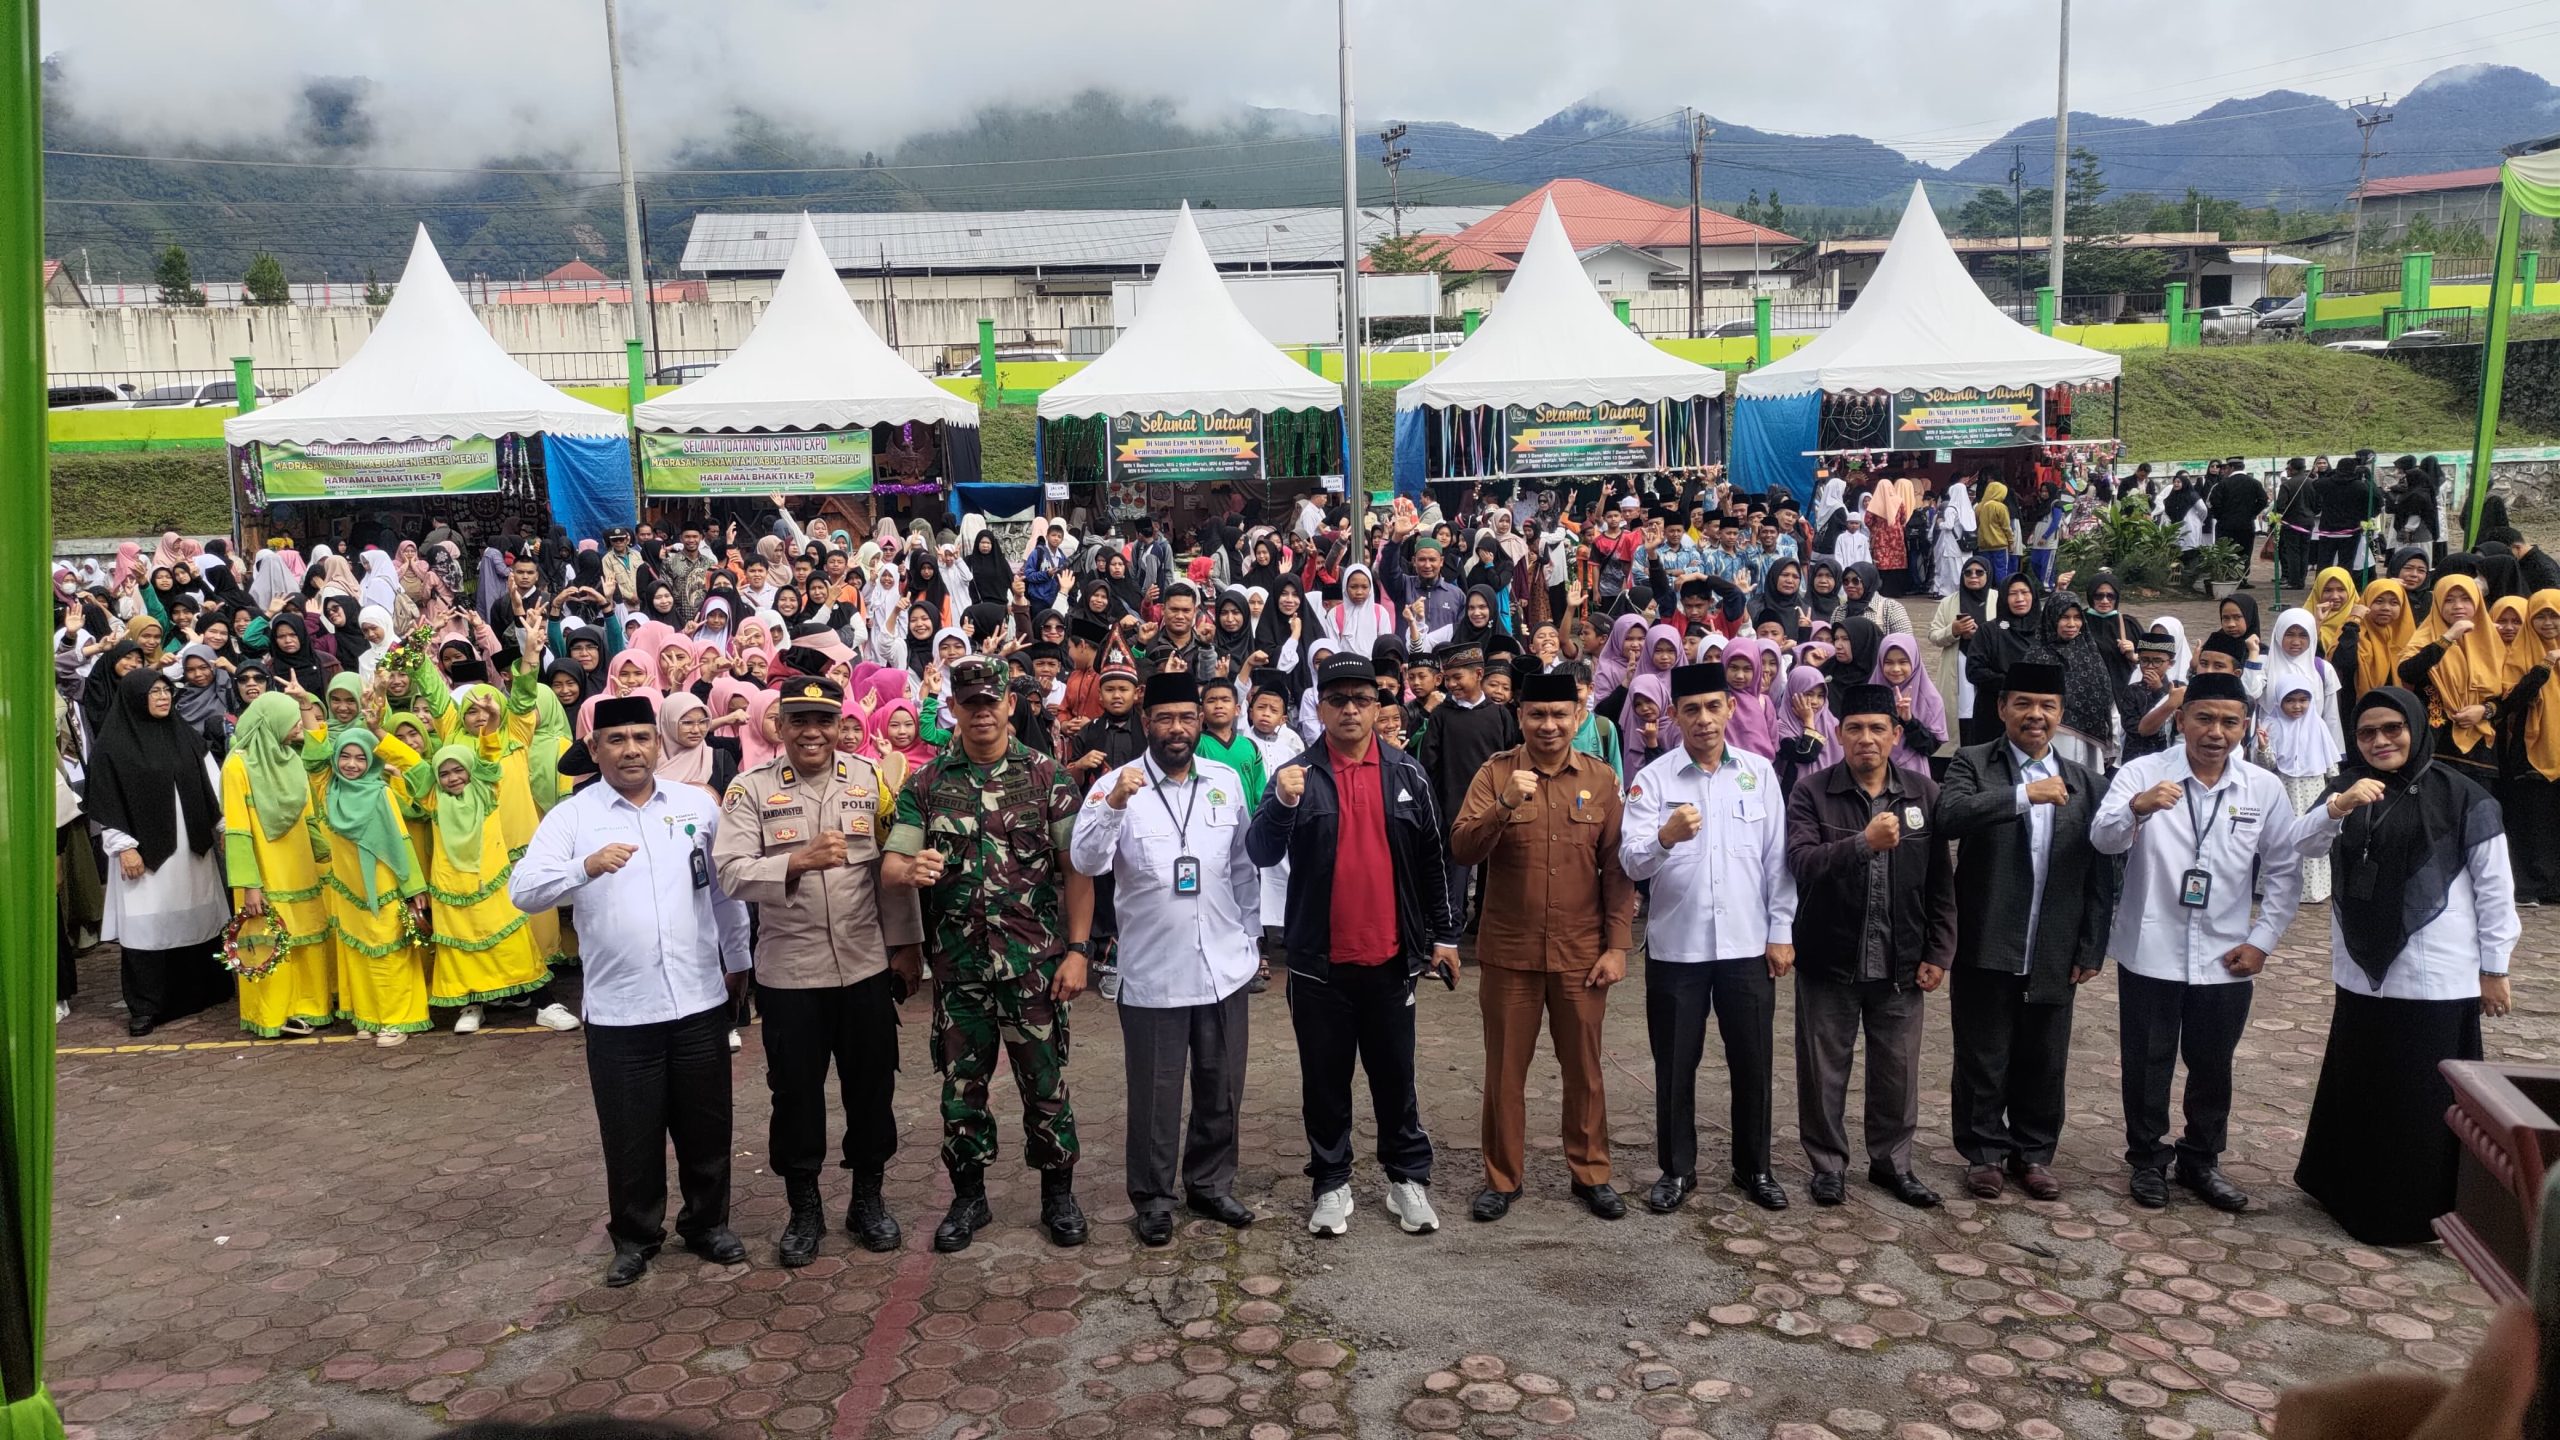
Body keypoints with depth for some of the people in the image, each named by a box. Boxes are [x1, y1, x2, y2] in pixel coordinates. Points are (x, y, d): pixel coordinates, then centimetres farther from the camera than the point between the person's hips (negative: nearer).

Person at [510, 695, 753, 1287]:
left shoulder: (698, 805, 4)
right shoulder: (571, 817, -2)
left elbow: (725, 888, 13)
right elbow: (523, 892, -14)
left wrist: (736, 959, 15)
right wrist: (586, 867, -31)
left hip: (699, 999, 2)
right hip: (618, 1010, -1)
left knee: (706, 1124, 12)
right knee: (630, 1132, 9)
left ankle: (707, 1223, 31)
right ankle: (635, 1236, 28)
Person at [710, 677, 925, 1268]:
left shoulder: (870, 780, 1)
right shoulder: (751, 788, -4)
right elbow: (731, 871, -14)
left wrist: (906, 944, 3)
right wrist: (798, 862, -28)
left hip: (866, 967, 2)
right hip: (788, 972, -1)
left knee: (871, 1085, 12)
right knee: (795, 1091, 11)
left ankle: (868, 1199, 31)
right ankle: (804, 1208, 29)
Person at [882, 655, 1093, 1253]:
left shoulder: (1046, 776, -2)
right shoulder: (926, 783, 3)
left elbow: (1076, 868, -3)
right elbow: (890, 864, -2)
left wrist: (1077, 949, -9)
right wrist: (911, 869, -27)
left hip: (1035, 962, -2)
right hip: (958, 966, 2)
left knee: (1046, 1084, 7)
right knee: (961, 1086, 12)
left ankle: (1058, 1193, 25)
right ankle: (969, 1197, 29)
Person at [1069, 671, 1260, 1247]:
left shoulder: (1226, 780, 3)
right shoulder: (1116, 784, -8)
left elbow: (1243, 867, 11)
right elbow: (1085, 862, -21)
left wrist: (1250, 937, 11)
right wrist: (1113, 804, -35)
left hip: (1225, 967, 4)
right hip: (1152, 972, -3)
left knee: (1221, 1087, 16)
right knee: (1155, 1094, 8)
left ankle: (1211, 1184, 34)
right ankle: (1154, 1200, 25)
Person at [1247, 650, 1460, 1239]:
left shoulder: (1407, 774, 3)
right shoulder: (1295, 775, -2)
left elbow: (1434, 858, 8)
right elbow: (1262, 854, -12)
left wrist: (1443, 934, 7)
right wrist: (1283, 804, -29)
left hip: (1390, 955, 1)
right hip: (1319, 959, -1)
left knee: (1395, 1074, 12)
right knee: (1325, 1078, 10)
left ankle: (1408, 1177, 25)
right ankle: (1331, 1183, 23)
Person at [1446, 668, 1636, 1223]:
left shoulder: (1601, 778, 1)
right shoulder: (1496, 773, -4)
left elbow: (1617, 867, 2)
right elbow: (1462, 849, -13)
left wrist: (1617, 945, -3)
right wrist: (1505, 804, -28)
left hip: (1582, 954, 1)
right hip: (1508, 952, -1)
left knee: (1584, 1069, 12)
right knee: (1505, 1071, 9)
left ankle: (1591, 1173, 28)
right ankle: (1502, 1178, 23)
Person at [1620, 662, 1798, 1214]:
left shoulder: (1759, 772, 3)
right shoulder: (1653, 779, -5)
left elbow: (1777, 859, 5)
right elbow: (1631, 862, -15)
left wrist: (1781, 932, 2)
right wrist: (1665, 837, -35)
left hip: (1748, 945, 2)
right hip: (1675, 947, -1)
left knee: (1752, 1062, 11)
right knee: (1675, 1065, 9)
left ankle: (1754, 1167, 29)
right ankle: (1677, 1169, 25)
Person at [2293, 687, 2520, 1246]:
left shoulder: (2462, 797, -6)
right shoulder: (2348, 789, 6)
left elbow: (2494, 888, -4)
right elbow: (2306, 844, -9)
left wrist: (2494, 969, -4)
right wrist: (2336, 807, -28)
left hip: (2439, 980, -4)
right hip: (2363, 973, 4)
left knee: (2427, 1099, 4)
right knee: (2358, 1090, 16)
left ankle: (2419, 1210, 16)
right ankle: (2353, 1192, 31)